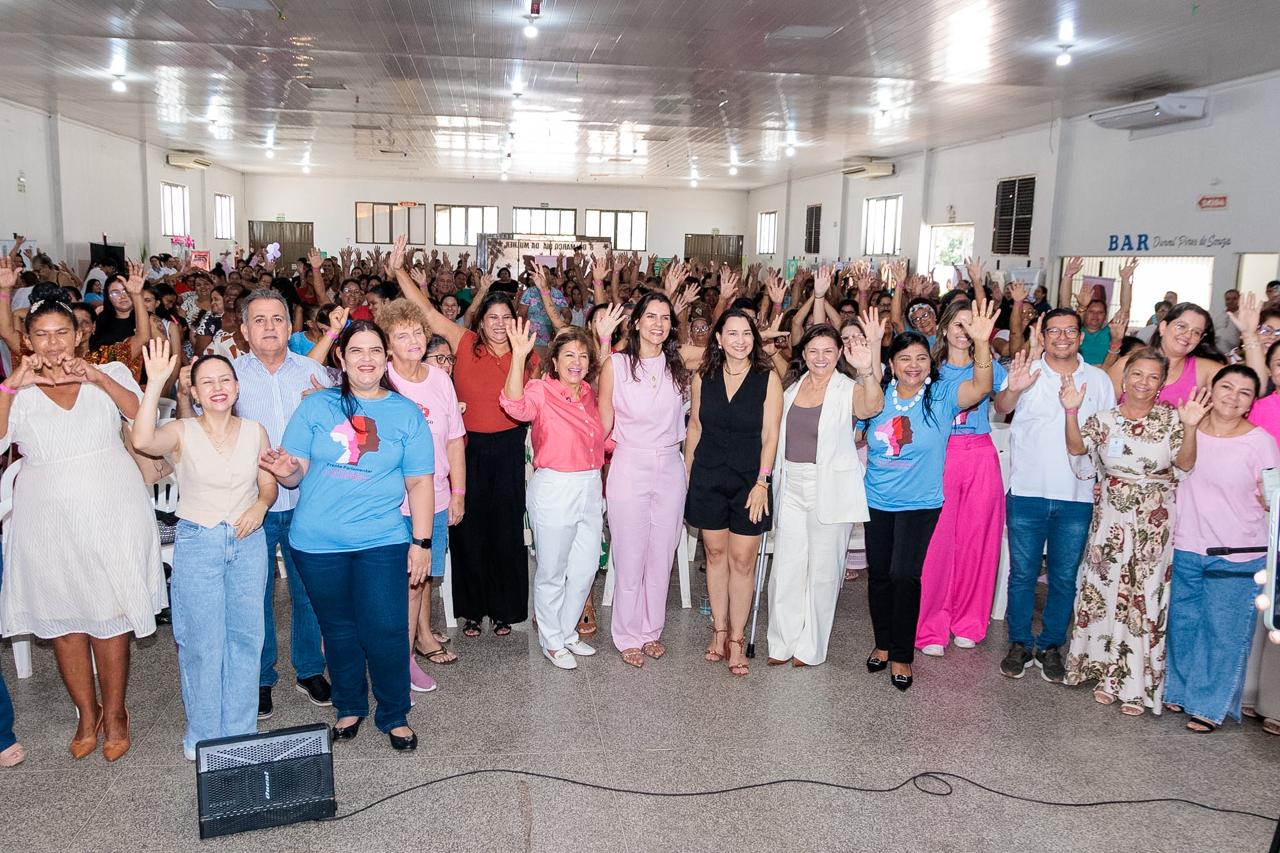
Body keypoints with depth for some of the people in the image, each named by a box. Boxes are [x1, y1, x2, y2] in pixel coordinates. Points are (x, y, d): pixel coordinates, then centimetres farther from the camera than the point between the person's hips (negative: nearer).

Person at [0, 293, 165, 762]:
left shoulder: (109, 375, 3)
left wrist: (99, 378, -24)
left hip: (112, 514, -2)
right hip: (48, 520, 2)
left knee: (111, 616, 2)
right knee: (63, 620, 10)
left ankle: (114, 713, 20)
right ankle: (87, 713, 28)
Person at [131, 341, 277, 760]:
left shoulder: (255, 432, 2)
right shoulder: (182, 433, -6)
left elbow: (268, 485, 10)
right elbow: (143, 440, -29)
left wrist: (260, 506, -12)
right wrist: (155, 383, -32)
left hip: (248, 541, 3)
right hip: (196, 544, -3)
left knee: (245, 639, 9)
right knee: (202, 644, 3)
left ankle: (241, 733, 23)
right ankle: (203, 737, 20)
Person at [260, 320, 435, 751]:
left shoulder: (407, 414, 3)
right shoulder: (315, 407, 3)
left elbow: (419, 482, 1)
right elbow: (295, 474, 2)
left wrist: (422, 542, -3)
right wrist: (285, 470, -22)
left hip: (382, 542, -1)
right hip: (317, 542, 1)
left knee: (386, 631, -3)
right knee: (338, 630, 14)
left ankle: (395, 716, 18)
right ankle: (349, 707, 34)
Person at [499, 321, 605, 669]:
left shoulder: (587, 394, 7)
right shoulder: (541, 391, -11)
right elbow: (515, 405, -35)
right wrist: (519, 356, -44)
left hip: (590, 489, 7)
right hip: (554, 490, -6)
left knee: (585, 568, 15)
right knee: (552, 571, 7)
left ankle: (567, 632, 35)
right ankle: (552, 641, 26)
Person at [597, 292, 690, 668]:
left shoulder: (678, 366, 3)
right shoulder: (616, 365, -5)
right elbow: (603, 425, -2)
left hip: (670, 467, 3)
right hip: (630, 467, -3)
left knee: (662, 555, 11)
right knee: (630, 556, 4)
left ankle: (652, 630, 28)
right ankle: (628, 636, 20)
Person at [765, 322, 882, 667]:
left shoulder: (847, 389, -8)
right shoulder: (793, 385, 8)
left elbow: (871, 406, -32)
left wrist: (867, 371, -51)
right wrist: (772, 477, 9)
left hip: (830, 489, -4)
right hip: (792, 486, 5)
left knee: (823, 570, 6)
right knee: (786, 566, 7)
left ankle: (810, 647, 22)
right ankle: (783, 641, 22)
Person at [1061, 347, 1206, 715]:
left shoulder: (1171, 418, 0)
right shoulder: (1103, 420, 3)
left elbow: (1183, 468, -9)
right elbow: (1080, 458, -11)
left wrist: (1189, 427, -23)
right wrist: (1071, 413, -22)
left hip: (1156, 527, -1)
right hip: (1111, 523, 1)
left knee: (1146, 599, 3)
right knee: (1107, 594, 6)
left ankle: (1136, 684, 16)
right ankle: (1108, 674, 22)